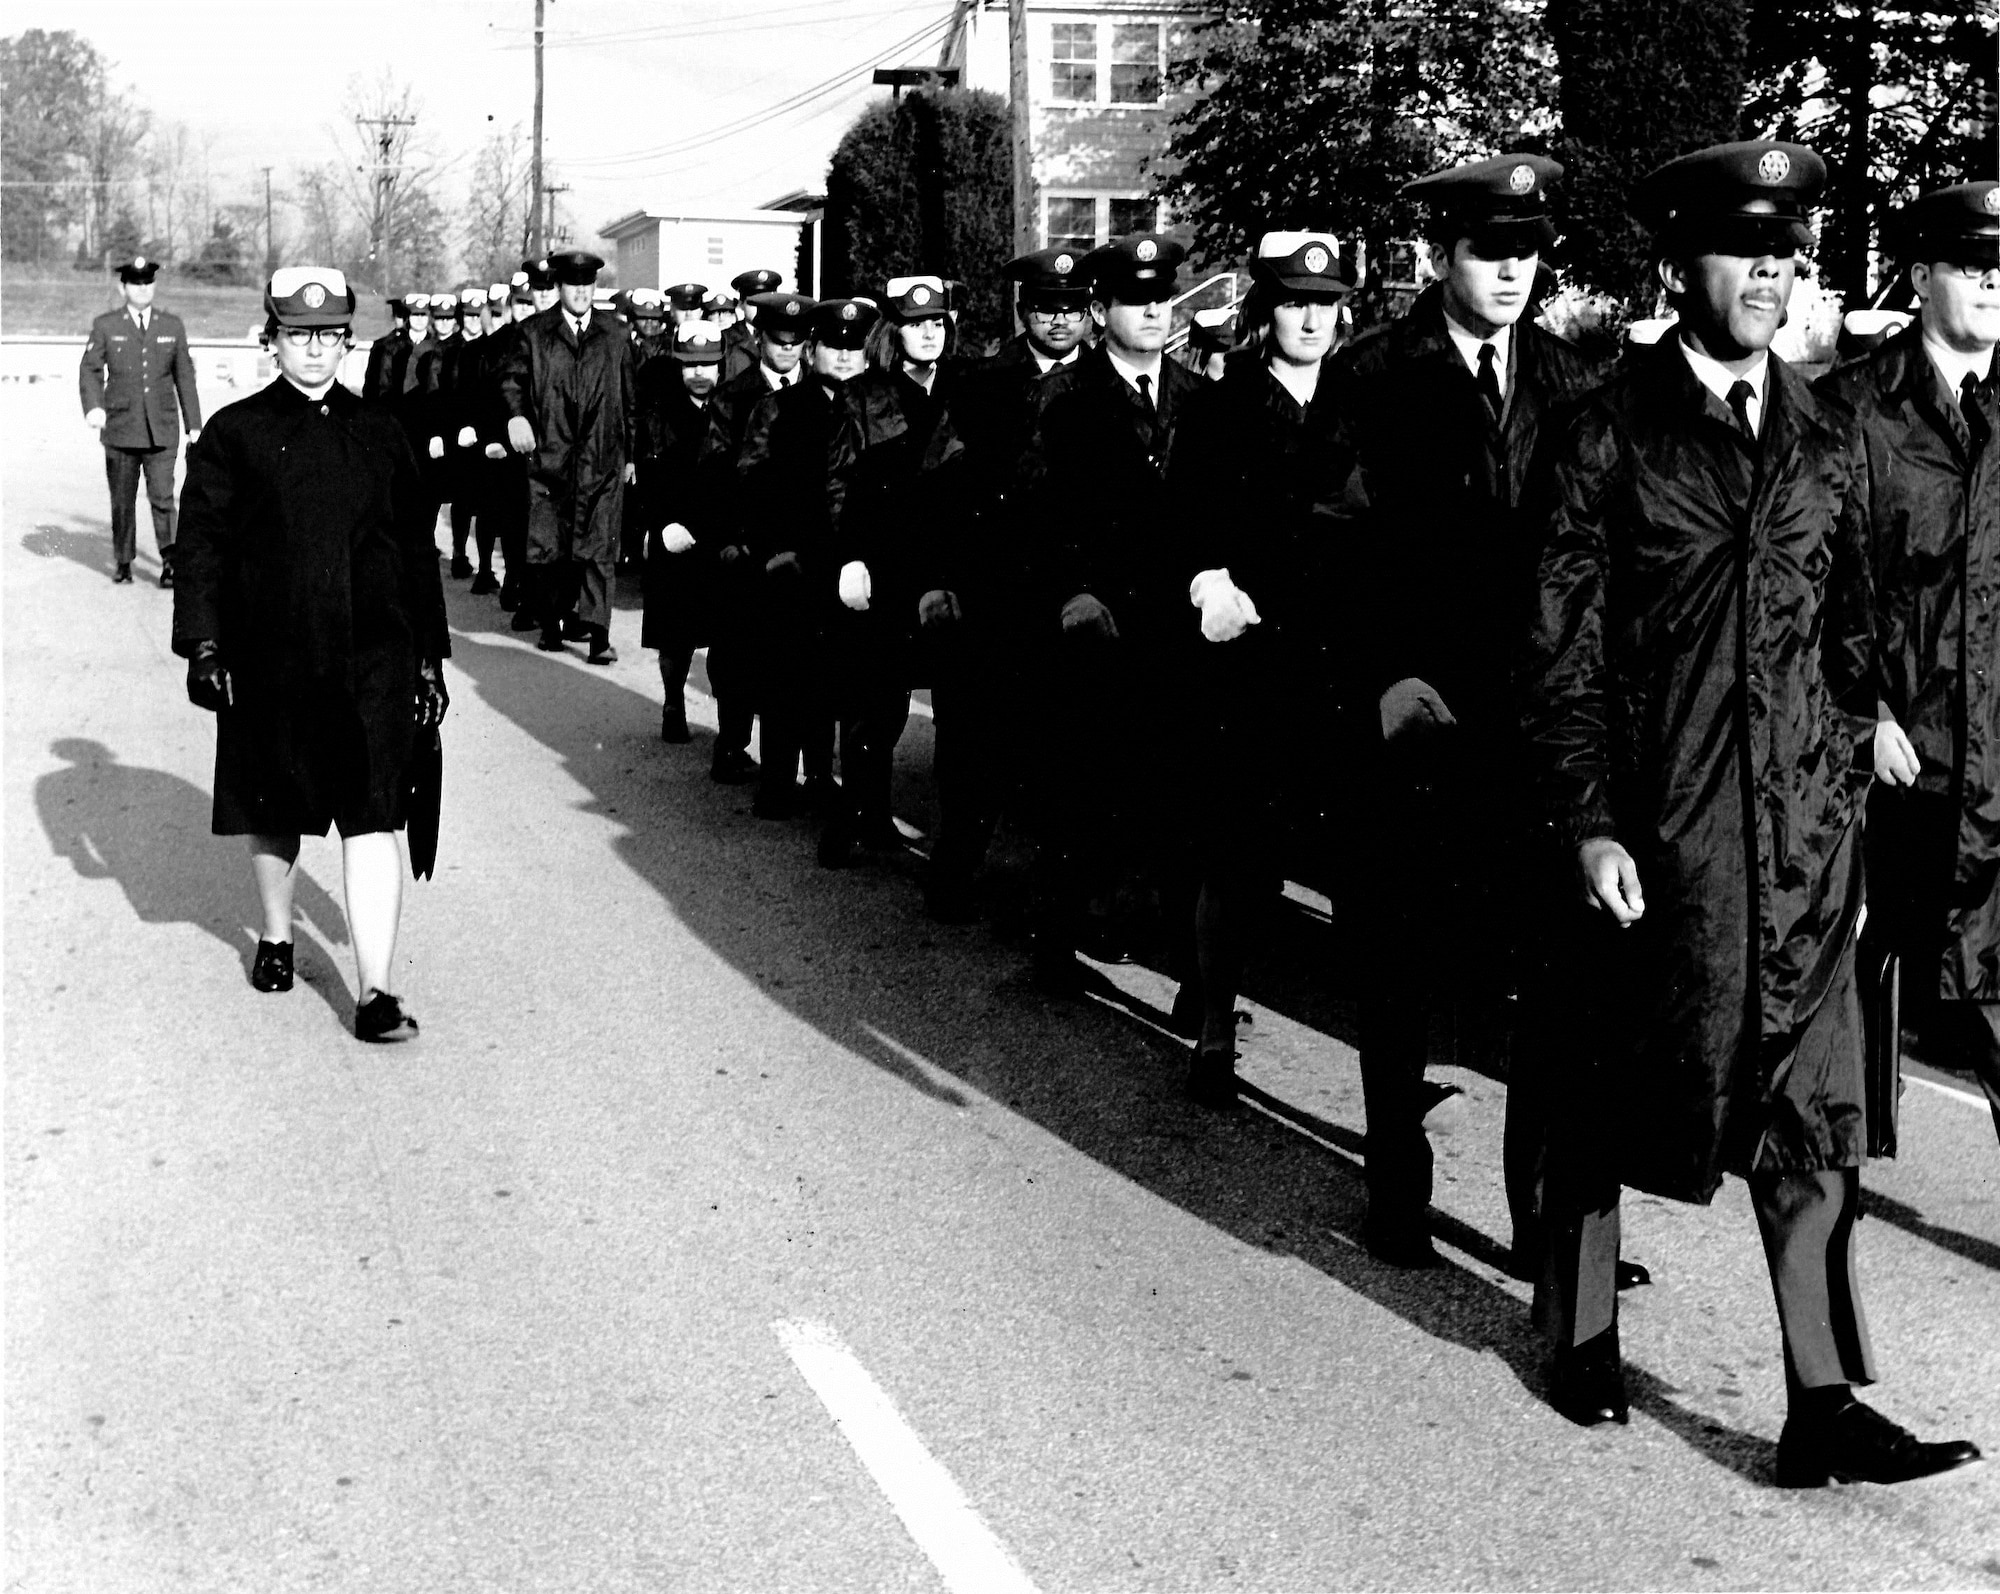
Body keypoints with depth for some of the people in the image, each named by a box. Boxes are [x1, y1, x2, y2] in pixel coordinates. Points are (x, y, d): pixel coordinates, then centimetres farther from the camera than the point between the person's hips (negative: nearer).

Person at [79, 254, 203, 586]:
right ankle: (122, 561, 20)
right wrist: (93, 406, -15)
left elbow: (184, 377, 11)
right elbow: (90, 369, 3)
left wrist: (194, 425, 9)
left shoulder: (172, 326, 9)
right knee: (122, 499, 7)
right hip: (120, 428, 0)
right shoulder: (106, 326, 6)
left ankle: (169, 562, -9)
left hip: (162, 430, 0)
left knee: (162, 496, -11)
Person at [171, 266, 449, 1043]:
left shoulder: (380, 434, 8)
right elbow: (202, 545, 1)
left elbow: (417, 551, 10)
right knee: (272, 812, 15)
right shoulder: (234, 434, 2)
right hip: (268, 654, 0)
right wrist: (203, 644, -8)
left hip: (371, 660, 0)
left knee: (373, 819, -7)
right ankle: (276, 935, 39)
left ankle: (374, 990, -8)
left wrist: (429, 657, 8)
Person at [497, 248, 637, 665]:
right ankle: (550, 624, 18)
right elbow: (511, 377, 3)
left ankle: (597, 633, -6)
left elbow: (626, 398, 14)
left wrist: (629, 454, 14)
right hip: (549, 455, 0)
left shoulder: (613, 336, 11)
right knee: (547, 547, 3)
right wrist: (516, 413, -17)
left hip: (601, 458, 0)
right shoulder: (534, 333, 6)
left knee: (598, 548, -5)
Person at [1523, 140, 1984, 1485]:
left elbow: (1853, 641, 14)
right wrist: (1588, 822, -11)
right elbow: (1564, 649, -4)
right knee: (1609, 1094, 10)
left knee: (1813, 1120, 0)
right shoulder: (1612, 433, -2)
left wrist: (1849, 818, 9)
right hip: (1655, 828, -3)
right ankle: (1583, 1332, 30)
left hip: (1802, 838, 3)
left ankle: (1823, 1408, 5)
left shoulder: (1826, 440, 10)